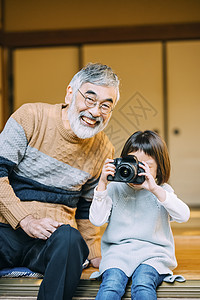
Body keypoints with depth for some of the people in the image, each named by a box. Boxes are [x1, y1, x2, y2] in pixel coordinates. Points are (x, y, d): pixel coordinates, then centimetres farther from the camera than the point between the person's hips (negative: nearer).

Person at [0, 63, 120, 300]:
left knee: (69, 238, -34)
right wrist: (26, 220, -15)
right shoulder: (32, 117, -2)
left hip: (55, 238, 3)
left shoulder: (103, 151, 10)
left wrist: (94, 255, 16)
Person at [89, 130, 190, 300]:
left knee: (143, 284, -31)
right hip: (117, 252, 1)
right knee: (111, 284, -29)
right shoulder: (114, 189, 10)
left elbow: (184, 215, -11)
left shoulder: (162, 191, 8)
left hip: (152, 253, -1)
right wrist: (102, 184, -8)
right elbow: (97, 220, 0)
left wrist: (155, 189, -23)